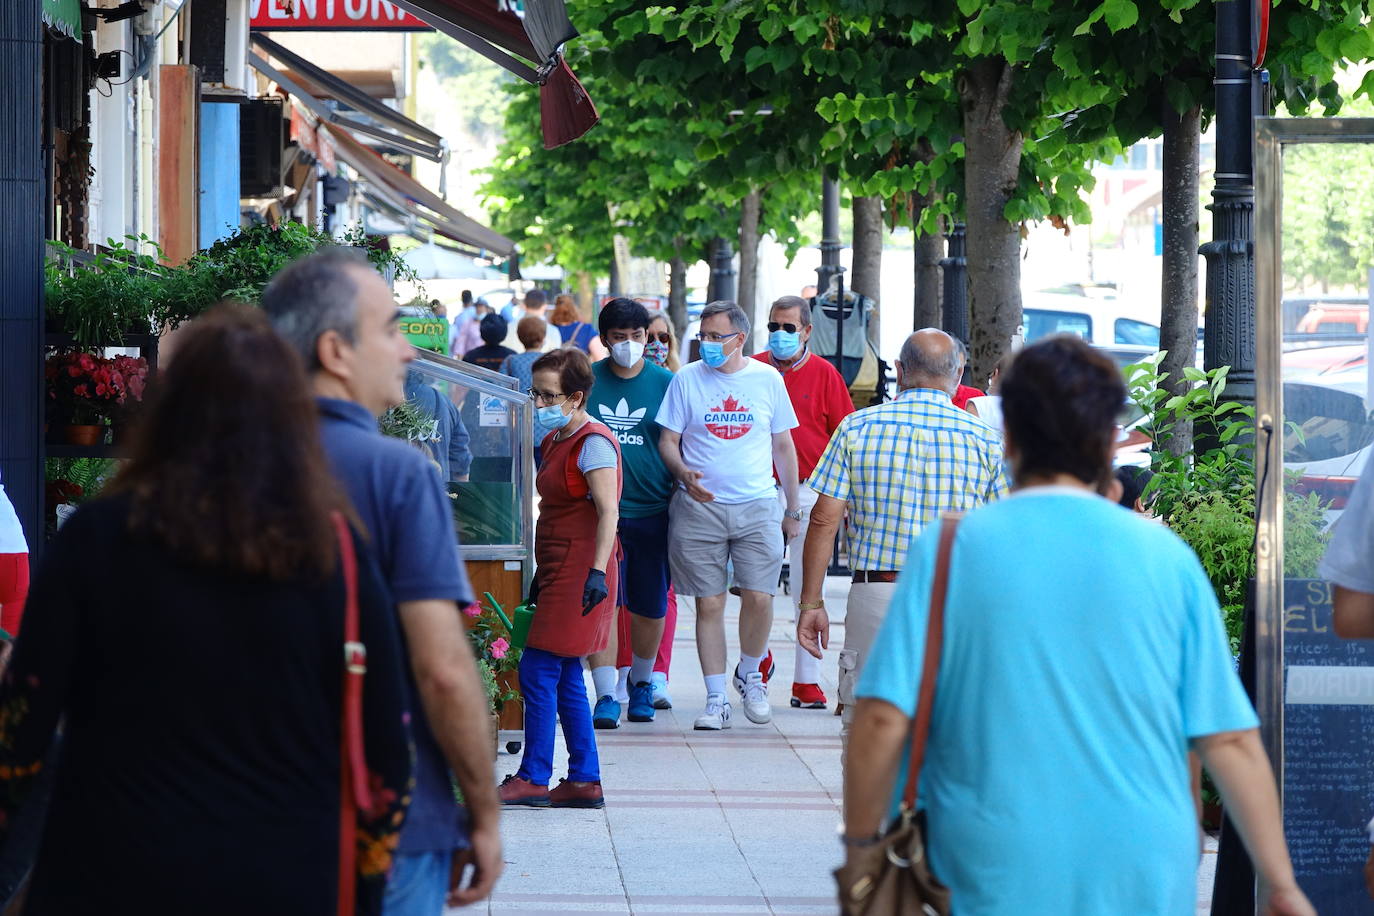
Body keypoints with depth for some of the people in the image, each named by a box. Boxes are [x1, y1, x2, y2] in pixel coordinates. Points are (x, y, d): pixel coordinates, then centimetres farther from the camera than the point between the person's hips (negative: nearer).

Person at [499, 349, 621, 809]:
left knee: (538, 672, -9)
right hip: (558, 572, 10)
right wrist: (542, 576, 24)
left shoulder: (593, 443, -13)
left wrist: (597, 572, -30)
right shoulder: (554, 440, 16)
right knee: (565, 680, 9)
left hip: (580, 572, -10)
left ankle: (533, 779, -4)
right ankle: (584, 781, 12)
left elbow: (608, 512, -21)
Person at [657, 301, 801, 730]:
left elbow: (783, 445, 14)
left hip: (758, 506, 0)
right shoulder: (687, 379, 4)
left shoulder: (768, 379, 6)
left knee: (759, 598, -8)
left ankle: (749, 674, 19)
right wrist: (684, 474, -15)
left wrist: (792, 509, 14)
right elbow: (667, 441, 6)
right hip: (699, 507, 0)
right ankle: (716, 699, 6)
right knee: (709, 603, -1)